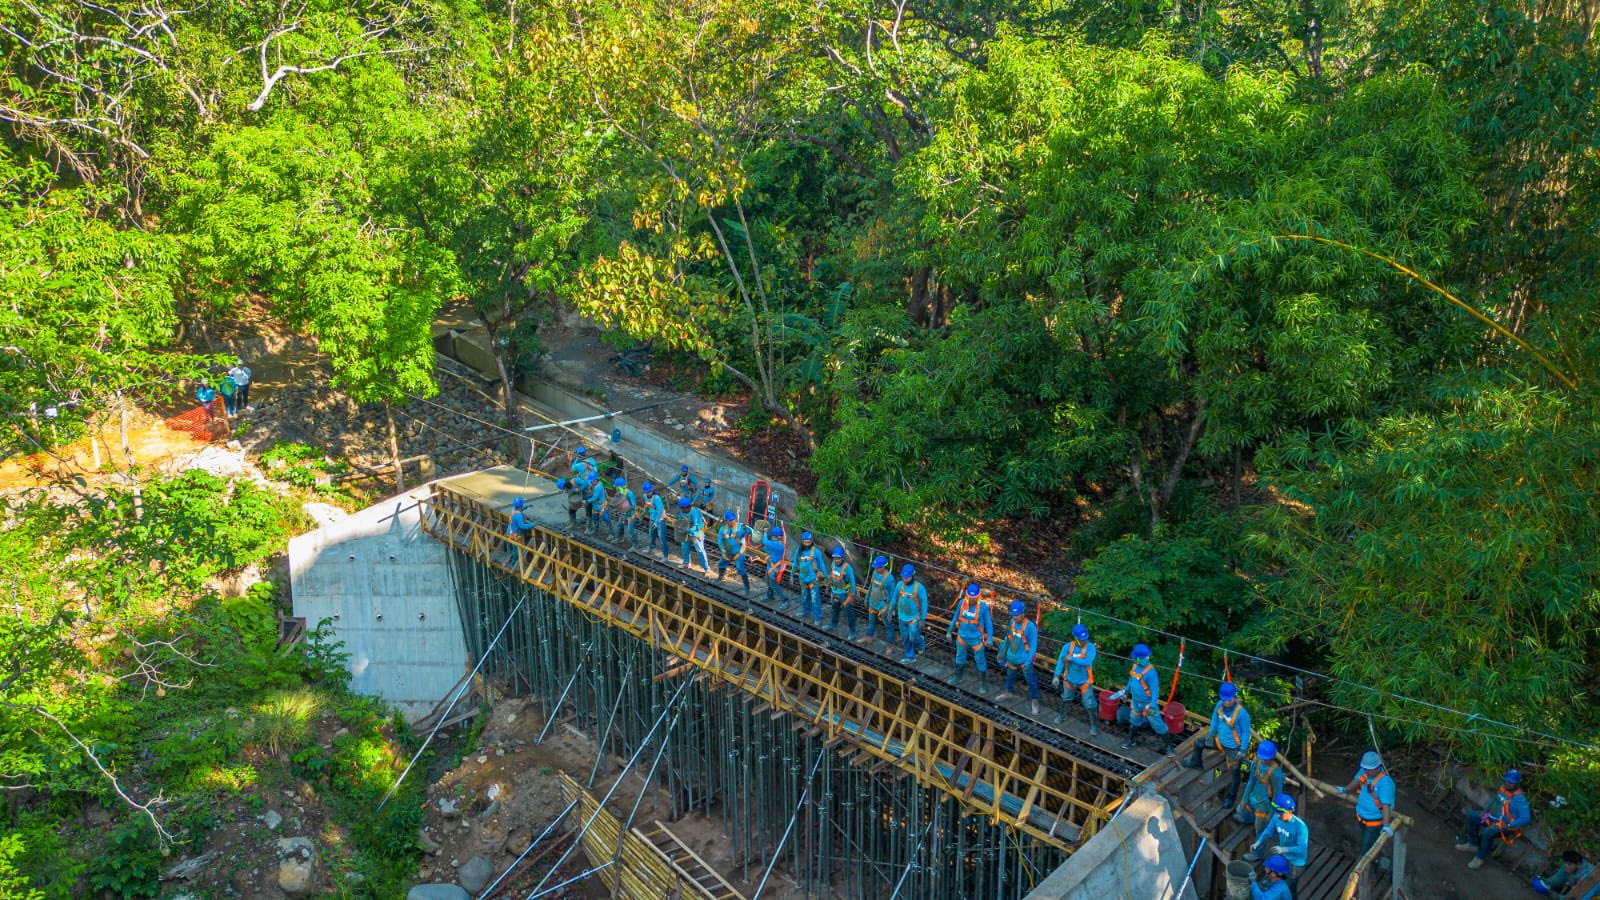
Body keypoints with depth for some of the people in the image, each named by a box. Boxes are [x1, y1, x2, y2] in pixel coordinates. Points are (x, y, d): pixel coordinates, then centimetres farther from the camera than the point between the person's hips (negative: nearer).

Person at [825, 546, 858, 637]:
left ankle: (852, 632, 16)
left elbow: (852, 582, -21)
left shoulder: (847, 567, -29)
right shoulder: (833, 563, -10)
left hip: (845, 594, -7)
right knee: (835, 609, 27)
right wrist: (829, 587, 16)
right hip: (835, 592, 7)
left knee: (849, 613, 4)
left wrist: (853, 596, -17)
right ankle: (833, 625, 48)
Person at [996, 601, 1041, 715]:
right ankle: (1007, 692, 52)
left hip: (1024, 660, -6)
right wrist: (1003, 652, 14)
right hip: (1012, 657, 6)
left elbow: (1033, 646, -21)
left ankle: (1034, 701, 27)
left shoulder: (1030, 627, -27)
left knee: (1031, 681, 9)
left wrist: (1028, 662, -22)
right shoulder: (1013, 622, -9)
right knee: (1010, 676, 28)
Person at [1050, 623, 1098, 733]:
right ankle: (1062, 715, 53)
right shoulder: (1067, 647, -18)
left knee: (1090, 704, 4)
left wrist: (1071, 658, -34)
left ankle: (1094, 725, 25)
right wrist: (1056, 676, -22)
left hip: (1085, 681, -3)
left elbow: (1087, 662, -36)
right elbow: (1061, 661, -17)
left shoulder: (1090, 647, -24)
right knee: (1066, 699, 27)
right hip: (1070, 679, 3)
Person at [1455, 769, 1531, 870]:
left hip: (1506, 825, -8)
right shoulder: (1503, 789, -1)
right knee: (1471, 815, 1)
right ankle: (1473, 844, 12)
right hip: (1493, 816, 8)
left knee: (1487, 832, -32)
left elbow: (1525, 819, -28)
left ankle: (1480, 858, -11)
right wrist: (1486, 811, 7)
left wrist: (1508, 826, -28)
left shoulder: (1520, 799, -25)